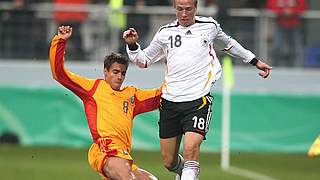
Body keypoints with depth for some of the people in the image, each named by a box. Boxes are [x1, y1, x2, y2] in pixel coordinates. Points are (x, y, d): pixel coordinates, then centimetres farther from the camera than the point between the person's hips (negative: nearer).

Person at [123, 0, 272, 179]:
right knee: (169, 161, 7)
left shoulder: (210, 26, 8)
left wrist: (255, 60, 32)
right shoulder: (165, 33, 9)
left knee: (191, 150, -23)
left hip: (198, 99, -2)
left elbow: (228, 43, 28)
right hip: (170, 101, 2)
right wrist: (133, 45, -1)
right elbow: (144, 60, 19)